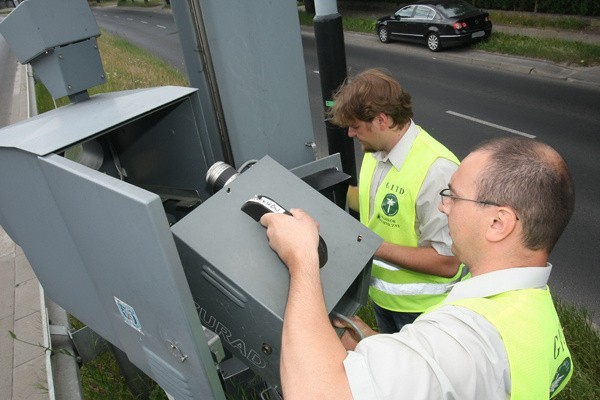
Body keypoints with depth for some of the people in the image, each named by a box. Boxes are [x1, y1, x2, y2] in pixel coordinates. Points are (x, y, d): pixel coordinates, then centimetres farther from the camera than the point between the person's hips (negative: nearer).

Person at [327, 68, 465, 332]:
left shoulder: (437, 170, -32)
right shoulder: (376, 151, -5)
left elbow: (447, 263, -30)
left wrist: (376, 247, -29)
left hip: (420, 307, -7)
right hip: (381, 291, 8)